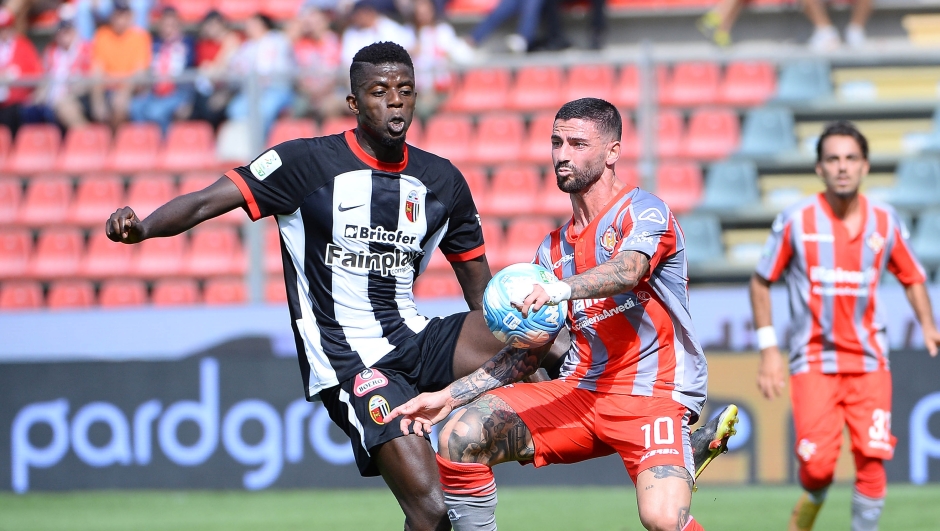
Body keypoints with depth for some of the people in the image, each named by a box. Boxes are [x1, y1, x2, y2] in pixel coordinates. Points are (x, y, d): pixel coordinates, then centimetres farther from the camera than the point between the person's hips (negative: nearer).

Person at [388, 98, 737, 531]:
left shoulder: (643, 211, -4)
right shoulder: (553, 248, 16)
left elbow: (627, 270, -28)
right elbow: (529, 351, 19)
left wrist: (562, 288, -47)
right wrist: (449, 396, 8)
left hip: (654, 397, -6)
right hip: (579, 393, 6)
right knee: (459, 438, -14)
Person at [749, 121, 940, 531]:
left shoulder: (885, 222, 2)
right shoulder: (796, 221, -4)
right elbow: (761, 282, 5)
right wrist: (768, 350, -1)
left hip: (869, 362, 2)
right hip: (813, 361, -2)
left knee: (872, 462, -9)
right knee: (817, 466, -12)